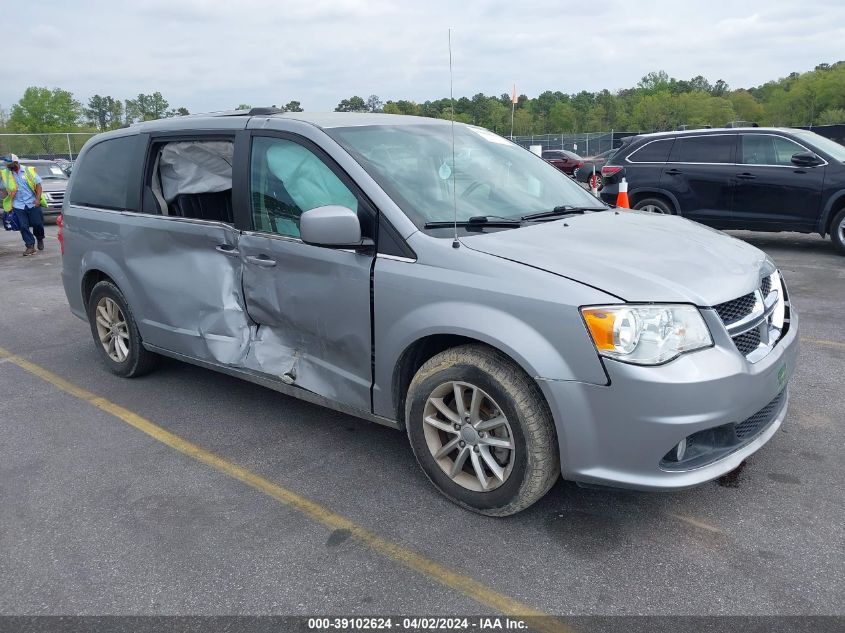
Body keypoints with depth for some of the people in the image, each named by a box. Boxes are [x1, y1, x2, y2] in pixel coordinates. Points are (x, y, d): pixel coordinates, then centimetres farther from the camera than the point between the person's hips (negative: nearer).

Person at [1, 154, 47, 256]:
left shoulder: (29, 171, 0)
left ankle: (40, 239, 28)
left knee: (37, 223, 0)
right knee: (23, 226, -3)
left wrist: (38, 198, -9)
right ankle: (30, 246, 2)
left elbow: (38, 185, 2)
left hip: (33, 203, -1)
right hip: (18, 205, 2)